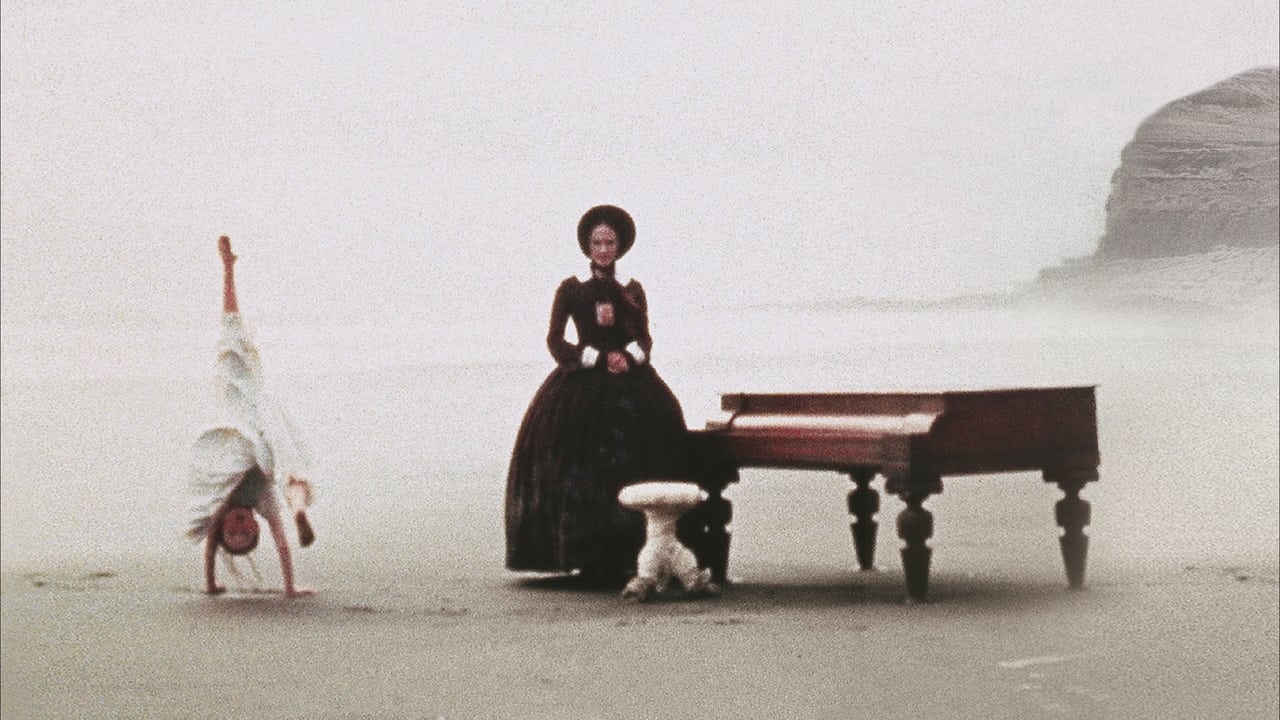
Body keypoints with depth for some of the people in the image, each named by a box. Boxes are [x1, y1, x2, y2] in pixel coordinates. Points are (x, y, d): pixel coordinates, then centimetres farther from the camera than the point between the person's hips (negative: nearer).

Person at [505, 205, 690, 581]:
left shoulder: (632, 290, 12)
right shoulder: (570, 289, 6)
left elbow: (645, 339, 12)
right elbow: (554, 340, 3)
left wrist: (629, 357, -10)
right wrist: (598, 359, -6)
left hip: (629, 387, 2)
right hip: (581, 386, -2)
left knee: (631, 469, -8)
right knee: (579, 468, -11)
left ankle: (621, 556, -5)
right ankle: (586, 559, -8)